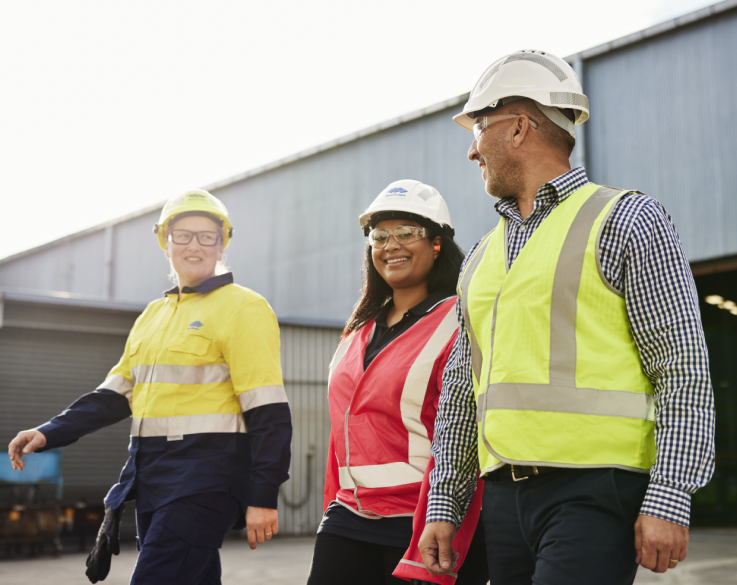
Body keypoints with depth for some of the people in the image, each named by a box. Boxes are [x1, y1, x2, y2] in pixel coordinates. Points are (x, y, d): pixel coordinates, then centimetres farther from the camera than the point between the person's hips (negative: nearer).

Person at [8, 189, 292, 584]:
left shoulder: (242, 308, -6)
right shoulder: (153, 315, 17)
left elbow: (268, 412, -11)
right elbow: (116, 394, 19)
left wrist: (263, 498, -15)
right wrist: (49, 434, 7)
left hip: (206, 477, -7)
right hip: (150, 475, 7)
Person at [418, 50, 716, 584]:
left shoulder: (626, 221, 0)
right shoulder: (481, 257, 18)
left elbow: (684, 370, -7)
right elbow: (460, 391, 21)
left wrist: (668, 500, -15)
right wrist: (444, 504, 16)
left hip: (595, 490, -6)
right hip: (504, 495, 6)